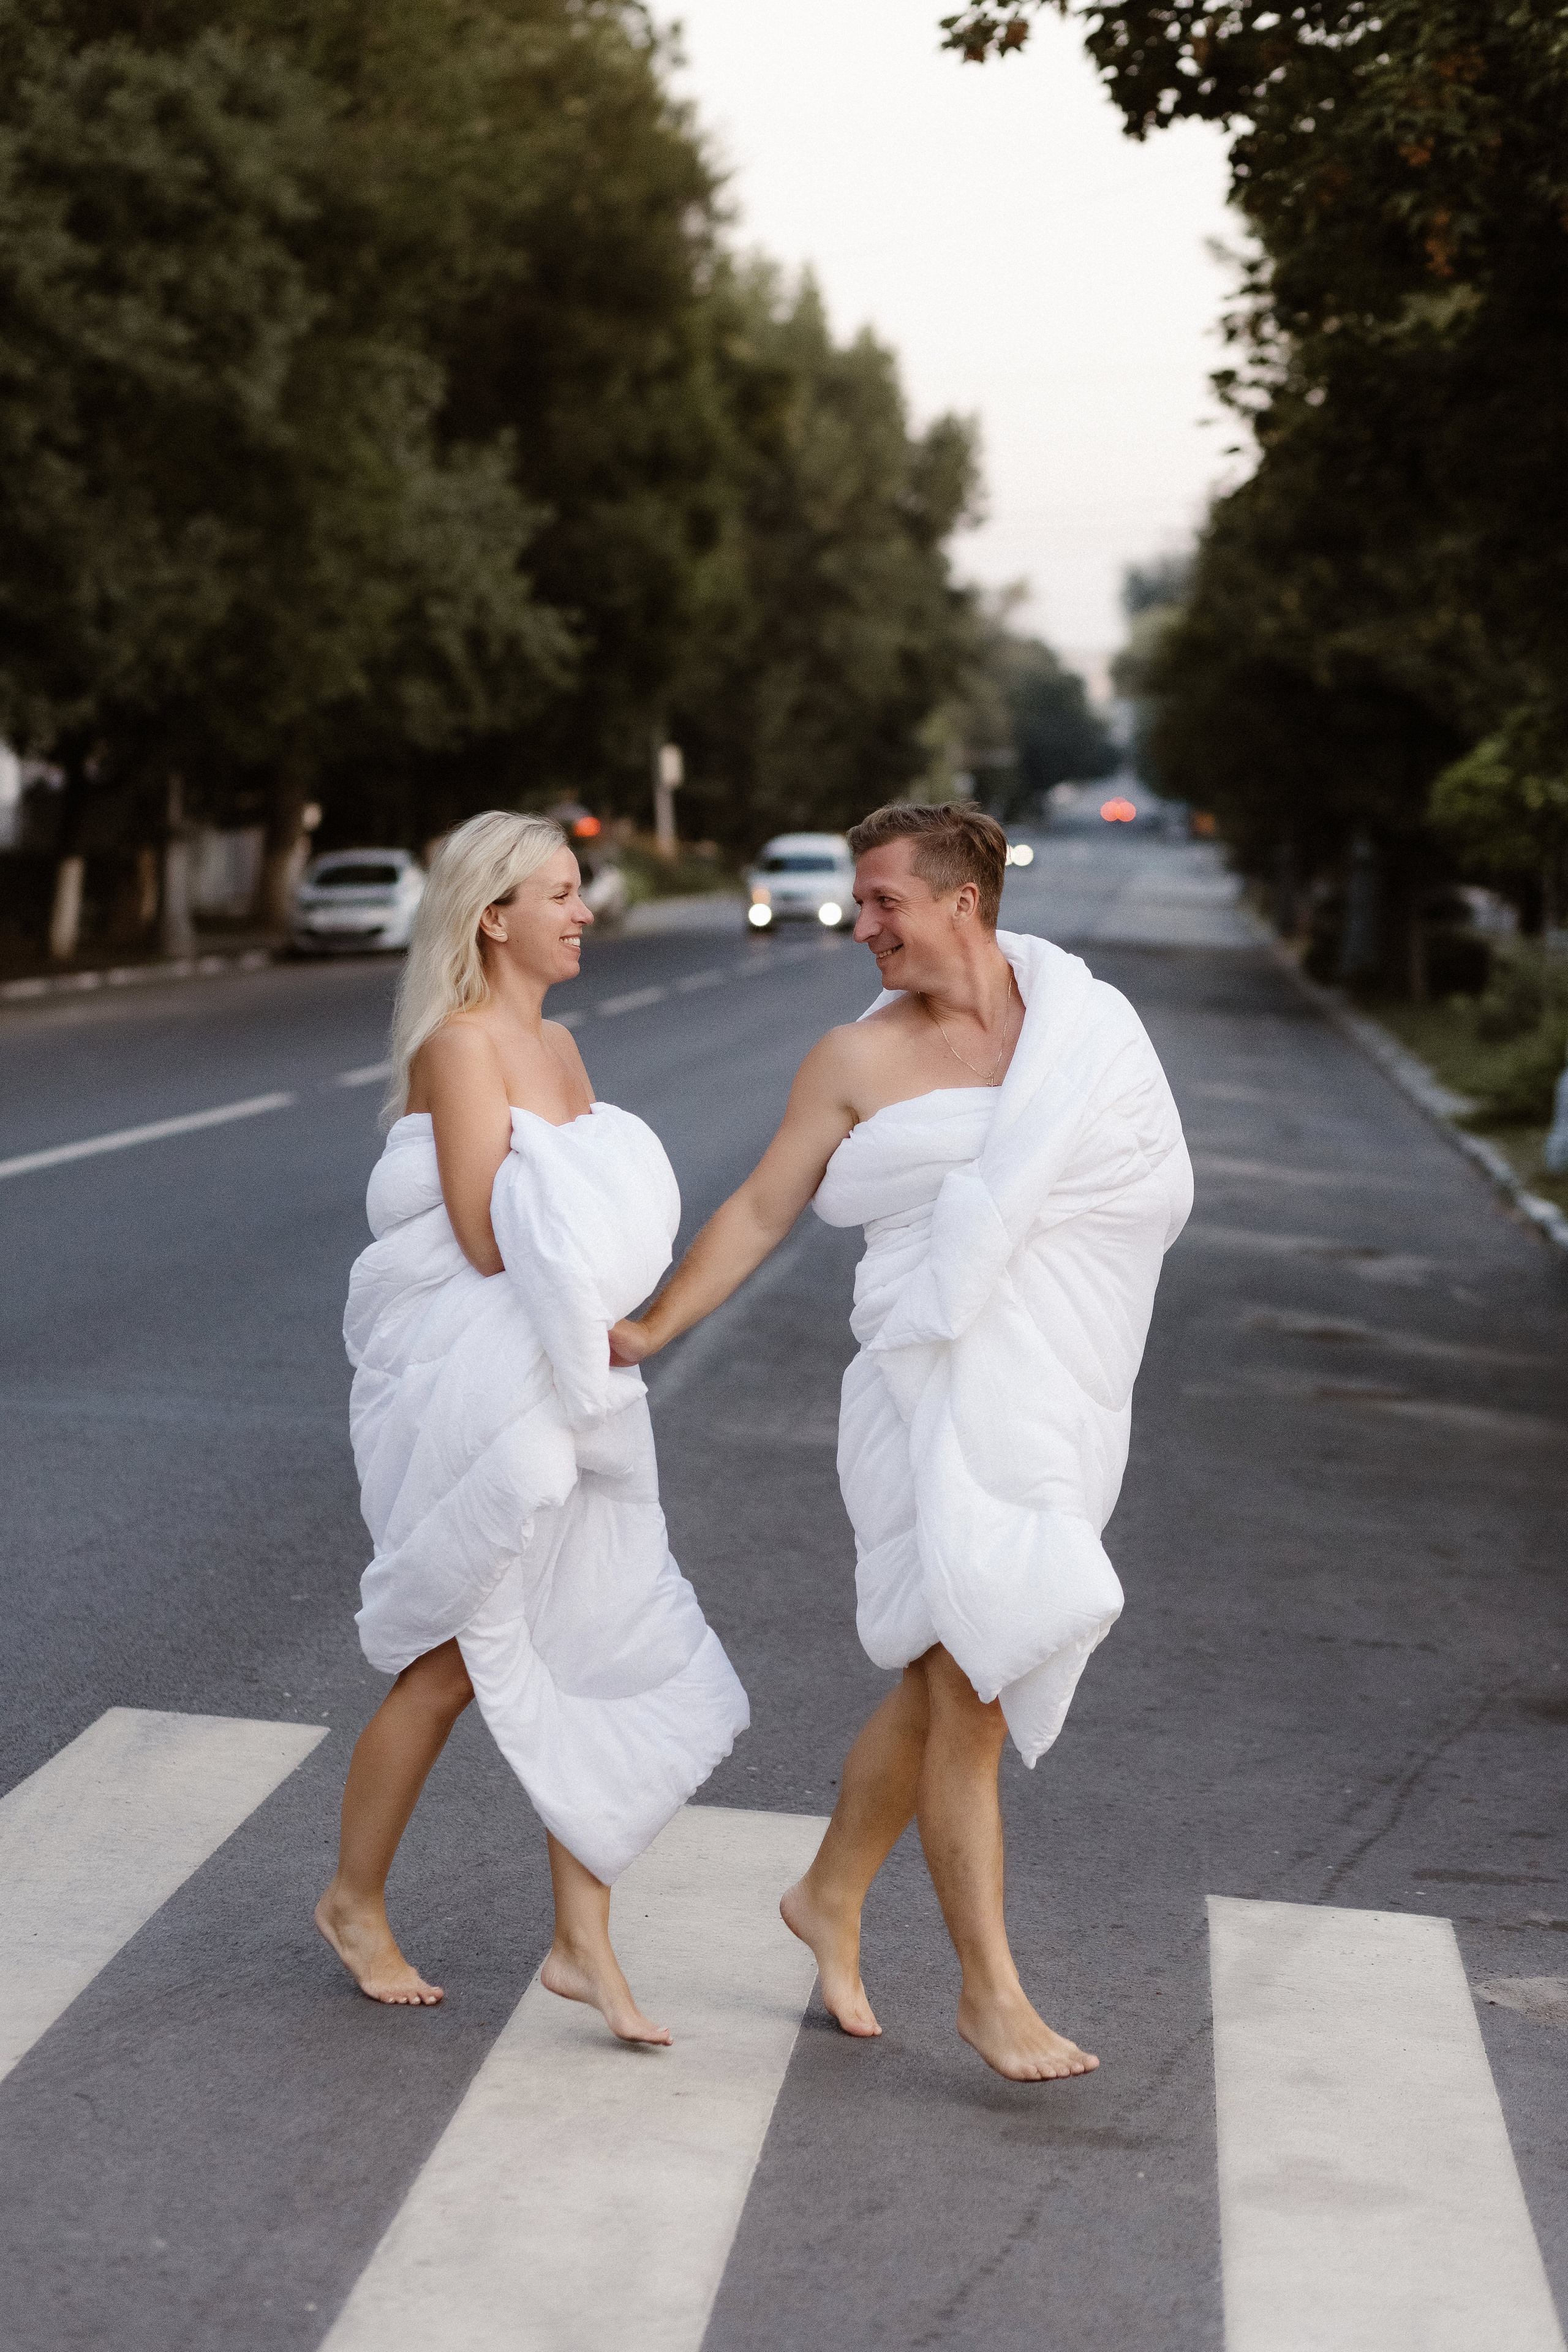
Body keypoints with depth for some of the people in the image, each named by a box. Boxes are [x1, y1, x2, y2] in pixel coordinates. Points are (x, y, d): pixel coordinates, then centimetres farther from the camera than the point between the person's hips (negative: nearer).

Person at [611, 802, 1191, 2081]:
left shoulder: (1086, 1022, 7)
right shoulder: (858, 1059, 1)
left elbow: (1159, 1186, 6)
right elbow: (762, 1210, 7)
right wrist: (653, 1327, 2)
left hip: (1060, 1400, 4)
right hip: (942, 1397, -4)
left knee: (947, 1679, 14)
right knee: (969, 1688, -9)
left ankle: (831, 1899, 35)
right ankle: (991, 1990, 1)